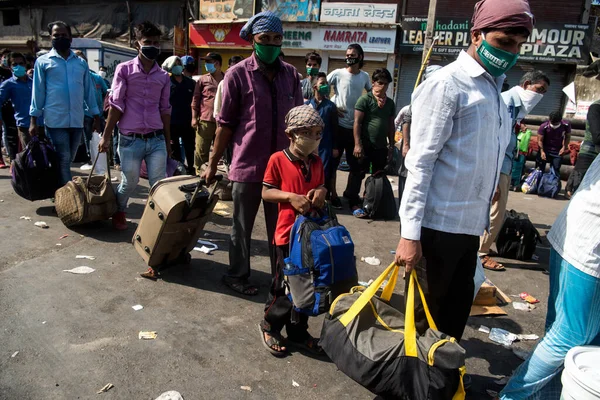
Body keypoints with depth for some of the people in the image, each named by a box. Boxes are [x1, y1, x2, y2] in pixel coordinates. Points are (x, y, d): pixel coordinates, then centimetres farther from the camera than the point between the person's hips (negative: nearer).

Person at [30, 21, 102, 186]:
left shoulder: (81, 63, 12)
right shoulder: (43, 62, 3)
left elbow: (89, 90, 13)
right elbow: (38, 92, 2)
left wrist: (96, 117, 9)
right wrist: (34, 120, -2)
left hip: (77, 121, 3)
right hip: (55, 121, -3)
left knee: (67, 161, 13)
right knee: (63, 161, -3)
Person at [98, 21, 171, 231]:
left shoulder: (163, 76, 8)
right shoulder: (124, 69, -2)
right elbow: (116, 105, -3)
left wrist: (168, 141, 13)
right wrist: (106, 136, -4)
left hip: (156, 139, 3)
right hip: (130, 140, -2)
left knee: (160, 184, -1)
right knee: (129, 183, 6)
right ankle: (118, 213, 34)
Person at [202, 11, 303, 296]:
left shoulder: (291, 75, 6)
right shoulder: (238, 74, -5)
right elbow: (225, 124, -2)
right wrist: (213, 163, 1)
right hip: (247, 165, -3)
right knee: (242, 228, 12)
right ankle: (237, 276, 30)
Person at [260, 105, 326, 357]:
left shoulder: (316, 162, 8)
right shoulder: (278, 159, -8)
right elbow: (266, 193, -6)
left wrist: (322, 191, -4)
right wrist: (290, 196, -20)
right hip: (289, 232, -6)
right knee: (286, 284, 2)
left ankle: (298, 332, 30)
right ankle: (270, 325, 27)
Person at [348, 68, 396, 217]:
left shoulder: (390, 103, 12)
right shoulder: (365, 99, -4)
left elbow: (391, 125, 17)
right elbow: (357, 122, -10)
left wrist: (391, 145, 13)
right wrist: (357, 144, -16)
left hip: (381, 146, 6)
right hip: (365, 145, -5)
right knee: (357, 174, -1)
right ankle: (354, 204, 9)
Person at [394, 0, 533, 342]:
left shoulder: (494, 89, 14)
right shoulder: (446, 85, -12)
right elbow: (420, 162, -17)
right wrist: (410, 233, -20)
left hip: (470, 224, 8)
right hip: (438, 224, -8)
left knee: (457, 305, 19)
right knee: (423, 310, 6)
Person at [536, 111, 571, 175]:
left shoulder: (566, 125, -13)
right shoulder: (543, 127, -20)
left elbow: (567, 136, 3)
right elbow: (540, 140, -13)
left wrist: (564, 147, -8)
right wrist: (542, 151, -22)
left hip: (557, 151, 2)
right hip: (545, 150, -2)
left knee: (556, 170, 3)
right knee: (540, 169, 2)